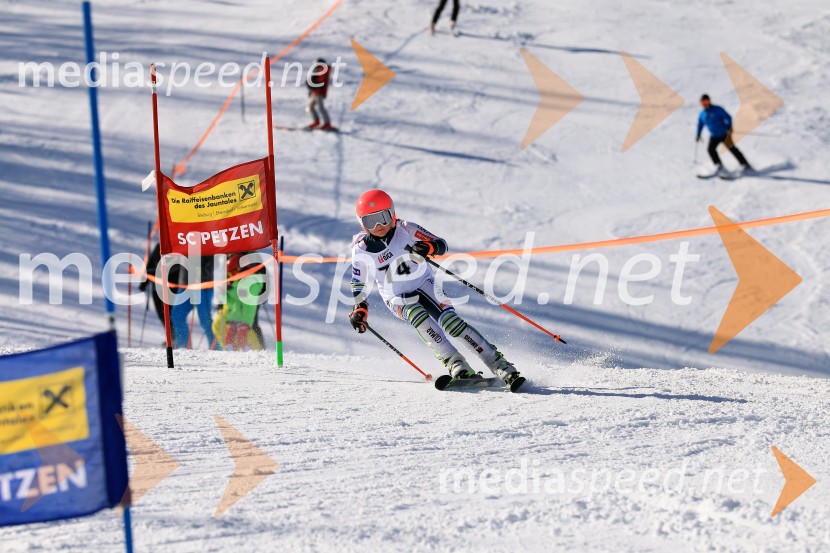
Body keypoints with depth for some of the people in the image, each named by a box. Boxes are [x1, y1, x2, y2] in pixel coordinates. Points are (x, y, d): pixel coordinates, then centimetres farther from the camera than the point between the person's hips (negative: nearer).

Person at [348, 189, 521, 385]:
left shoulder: (405, 230, -13)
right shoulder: (361, 247, -9)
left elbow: (441, 244, -12)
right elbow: (358, 281, 6)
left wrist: (428, 248, -33)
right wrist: (360, 307, -3)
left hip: (424, 285, 0)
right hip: (397, 299, 0)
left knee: (450, 322, -20)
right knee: (417, 314, -32)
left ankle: (498, 364, -20)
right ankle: (455, 363, -36)